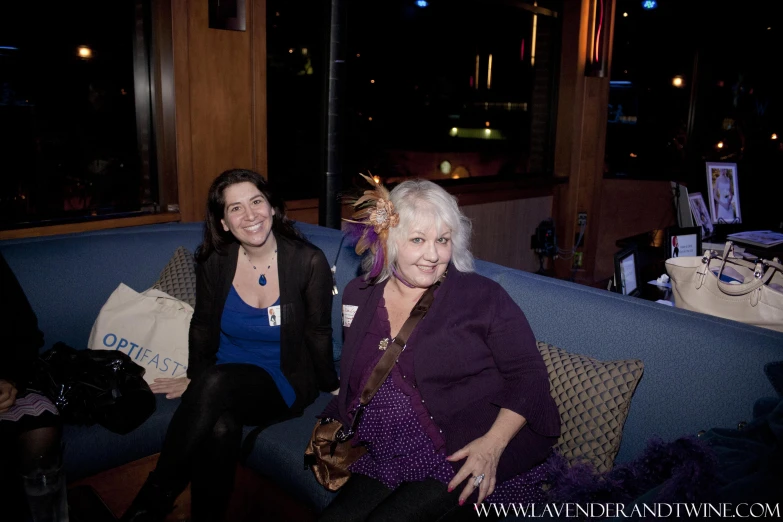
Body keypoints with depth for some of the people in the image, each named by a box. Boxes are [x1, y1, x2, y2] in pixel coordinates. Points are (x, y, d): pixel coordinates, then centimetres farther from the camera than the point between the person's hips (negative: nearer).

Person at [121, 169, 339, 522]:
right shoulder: (214, 263, -3)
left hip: (283, 386, -2)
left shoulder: (308, 262, -11)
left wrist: (332, 388, 6)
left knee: (216, 382, -33)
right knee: (220, 427, -33)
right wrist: (194, 379, 6)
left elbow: (317, 334, -1)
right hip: (220, 386, 2)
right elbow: (203, 328, 12)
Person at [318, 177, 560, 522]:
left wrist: (492, 444, -19)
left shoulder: (482, 297, -5)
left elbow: (528, 377, -6)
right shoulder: (359, 296, 9)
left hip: (469, 465, -4)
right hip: (387, 465, 4)